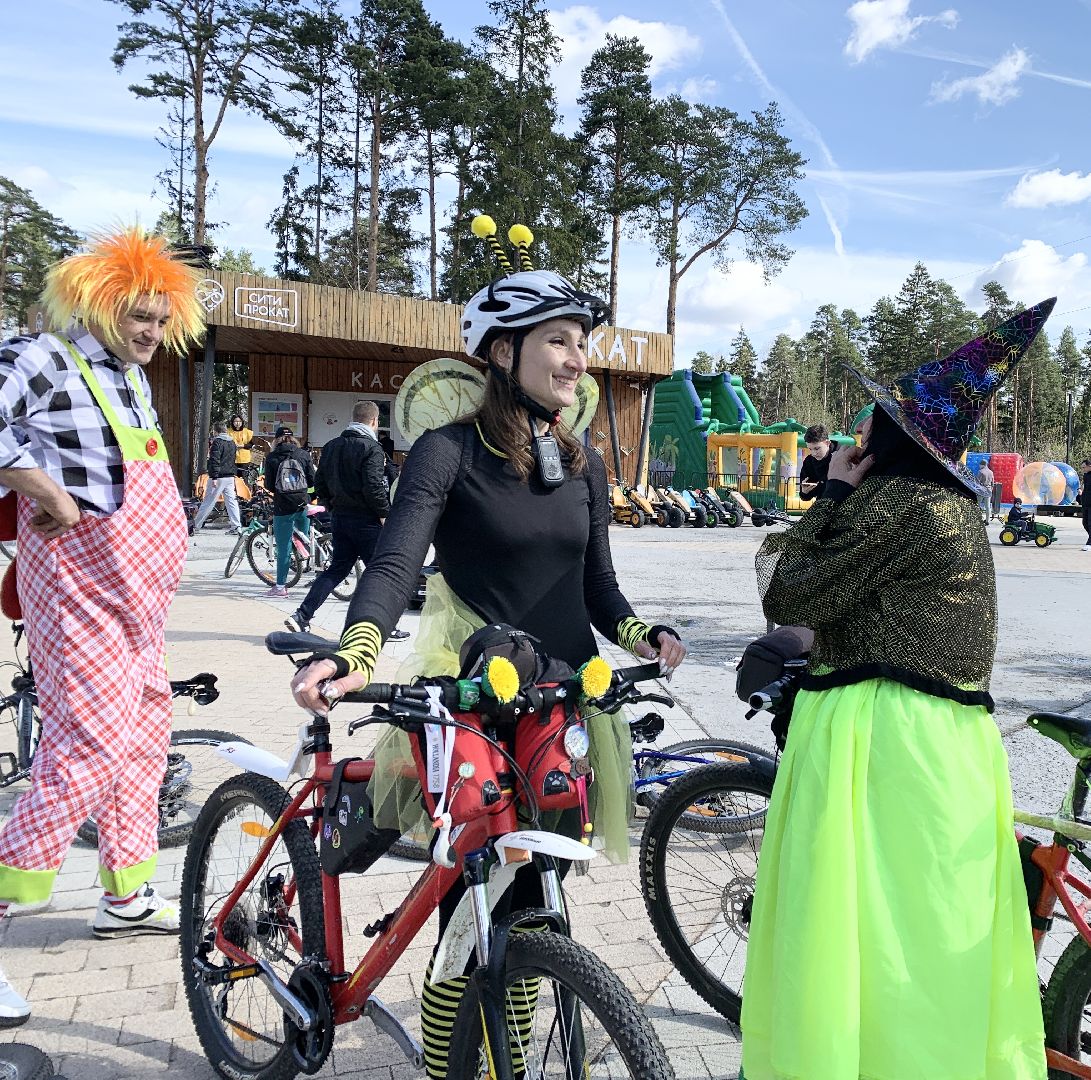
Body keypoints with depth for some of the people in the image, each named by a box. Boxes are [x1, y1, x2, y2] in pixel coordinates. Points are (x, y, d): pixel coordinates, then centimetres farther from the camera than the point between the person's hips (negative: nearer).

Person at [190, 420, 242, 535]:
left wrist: (214, 477, -21)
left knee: (208, 502, -2)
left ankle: (195, 526, 5)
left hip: (219, 477, -7)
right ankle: (236, 527, 3)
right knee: (232, 501, 8)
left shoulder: (217, 442, -11)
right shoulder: (232, 442, 14)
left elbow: (215, 461, -19)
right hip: (231, 476, 7)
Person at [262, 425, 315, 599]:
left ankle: (280, 586, 3)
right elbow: (312, 480, 2)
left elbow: (268, 485, -3)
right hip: (303, 505, 2)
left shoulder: (272, 457, -3)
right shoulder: (304, 454, 2)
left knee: (283, 547, 1)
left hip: (283, 507, -2)